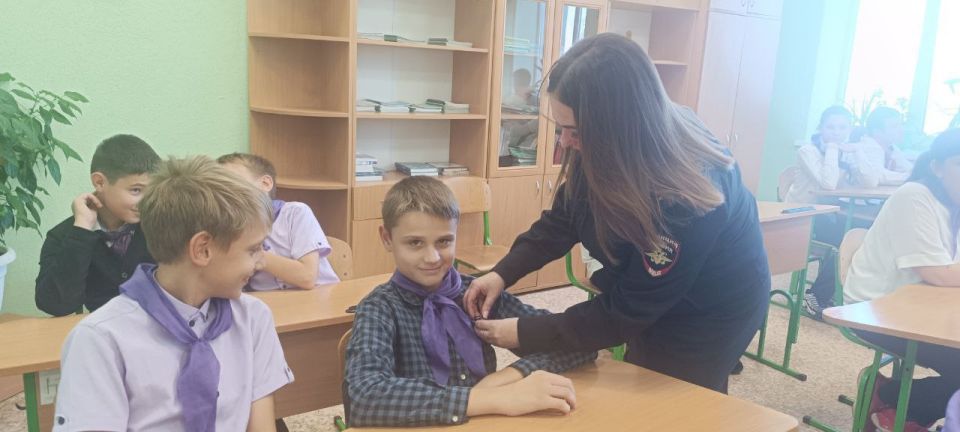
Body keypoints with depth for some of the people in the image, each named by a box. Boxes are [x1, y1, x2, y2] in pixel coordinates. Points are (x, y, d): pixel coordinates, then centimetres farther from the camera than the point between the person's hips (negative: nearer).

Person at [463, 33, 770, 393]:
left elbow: (628, 310, -30)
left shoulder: (683, 197, -39)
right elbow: (564, 217, -5)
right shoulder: (607, 147, -20)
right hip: (655, 296, 7)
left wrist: (524, 334, -25)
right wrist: (503, 272, -17)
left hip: (707, 311, -6)